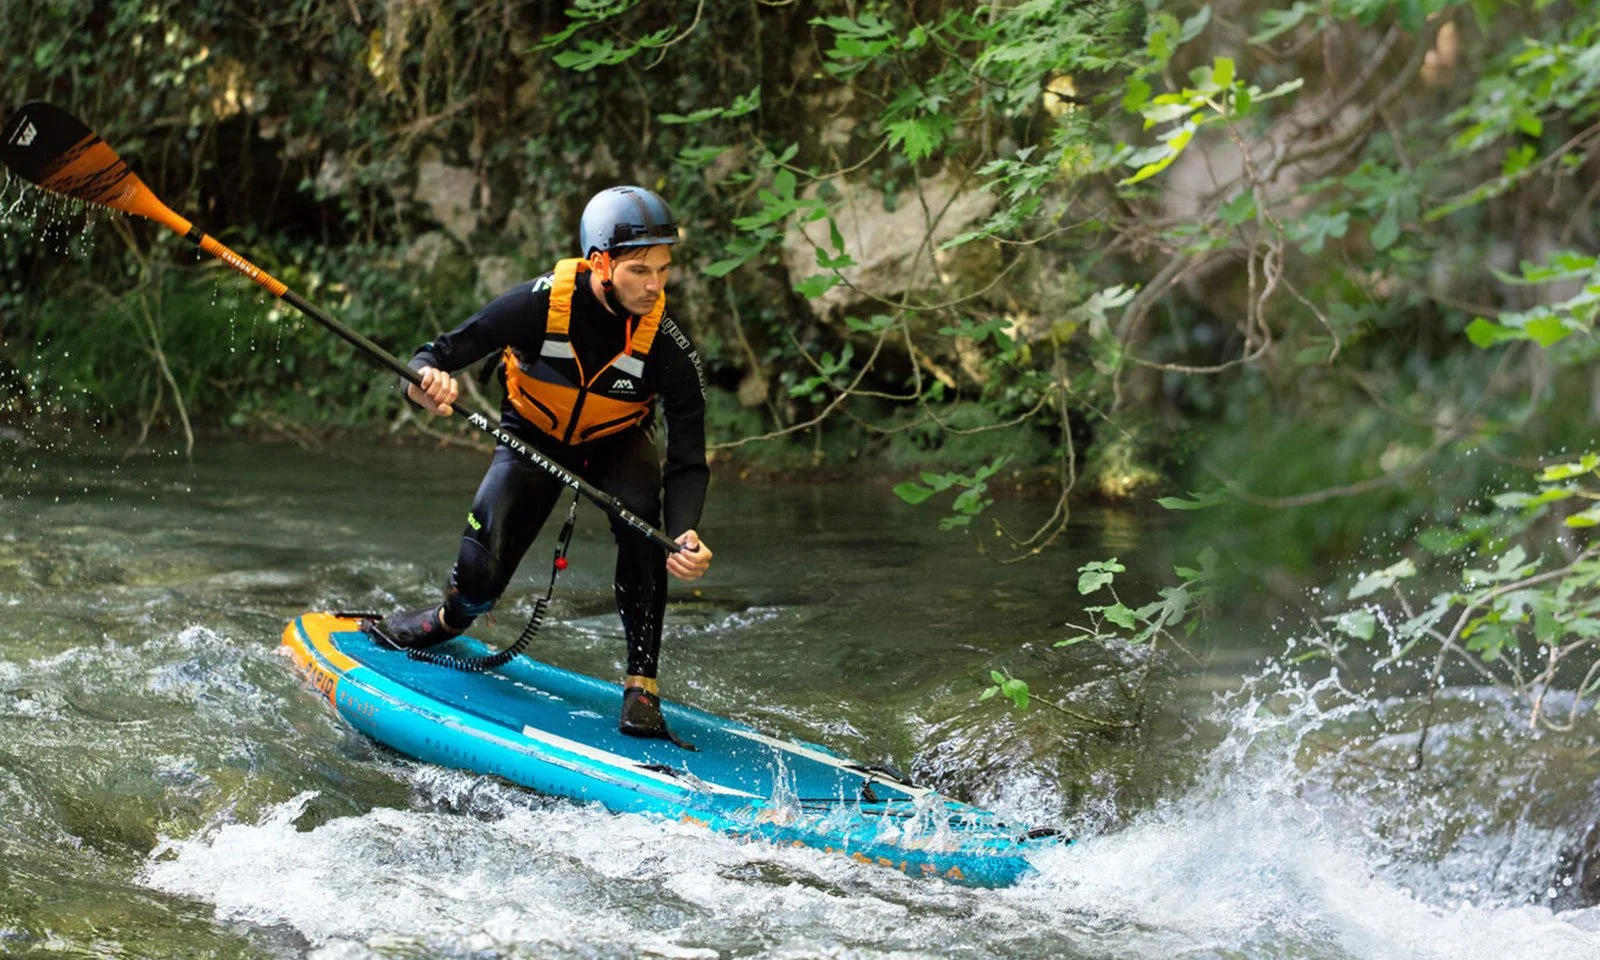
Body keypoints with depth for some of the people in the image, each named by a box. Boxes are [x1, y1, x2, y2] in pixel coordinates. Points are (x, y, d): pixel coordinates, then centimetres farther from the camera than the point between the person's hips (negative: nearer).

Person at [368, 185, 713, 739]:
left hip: (616, 445, 0)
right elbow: (443, 352, -23)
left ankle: (642, 680, -24)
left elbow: (688, 460, -26)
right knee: (479, 573, -10)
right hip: (531, 439, 0)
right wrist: (427, 384, -48)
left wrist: (686, 536, -45)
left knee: (641, 514, -33)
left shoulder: (669, 348, -28)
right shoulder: (541, 303, -30)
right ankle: (451, 621, 31)